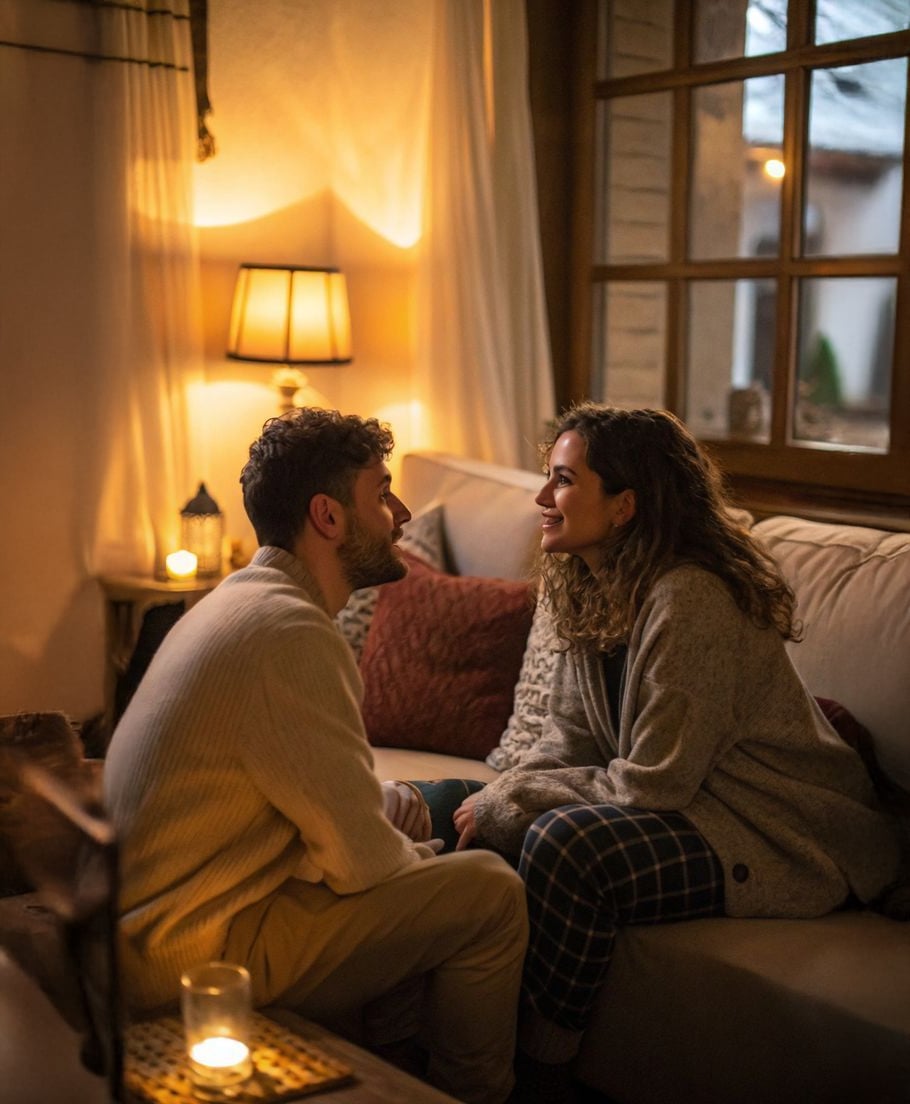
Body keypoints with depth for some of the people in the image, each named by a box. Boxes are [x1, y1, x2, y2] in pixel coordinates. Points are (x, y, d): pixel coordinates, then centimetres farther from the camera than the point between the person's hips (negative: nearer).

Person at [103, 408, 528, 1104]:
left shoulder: (244, 600, 10)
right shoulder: (289, 632, -22)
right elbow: (362, 858, -19)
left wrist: (397, 806, 2)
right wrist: (415, 854, 2)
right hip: (195, 953, -10)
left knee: (408, 809, 20)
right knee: (491, 891, -6)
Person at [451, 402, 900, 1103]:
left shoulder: (690, 598, -24)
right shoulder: (592, 587, 4)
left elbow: (654, 783, -24)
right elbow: (571, 738, 7)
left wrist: (508, 803, -18)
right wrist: (498, 804, -11)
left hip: (785, 839, -9)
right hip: (692, 810, 9)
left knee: (565, 844, -29)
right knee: (492, 834, -7)